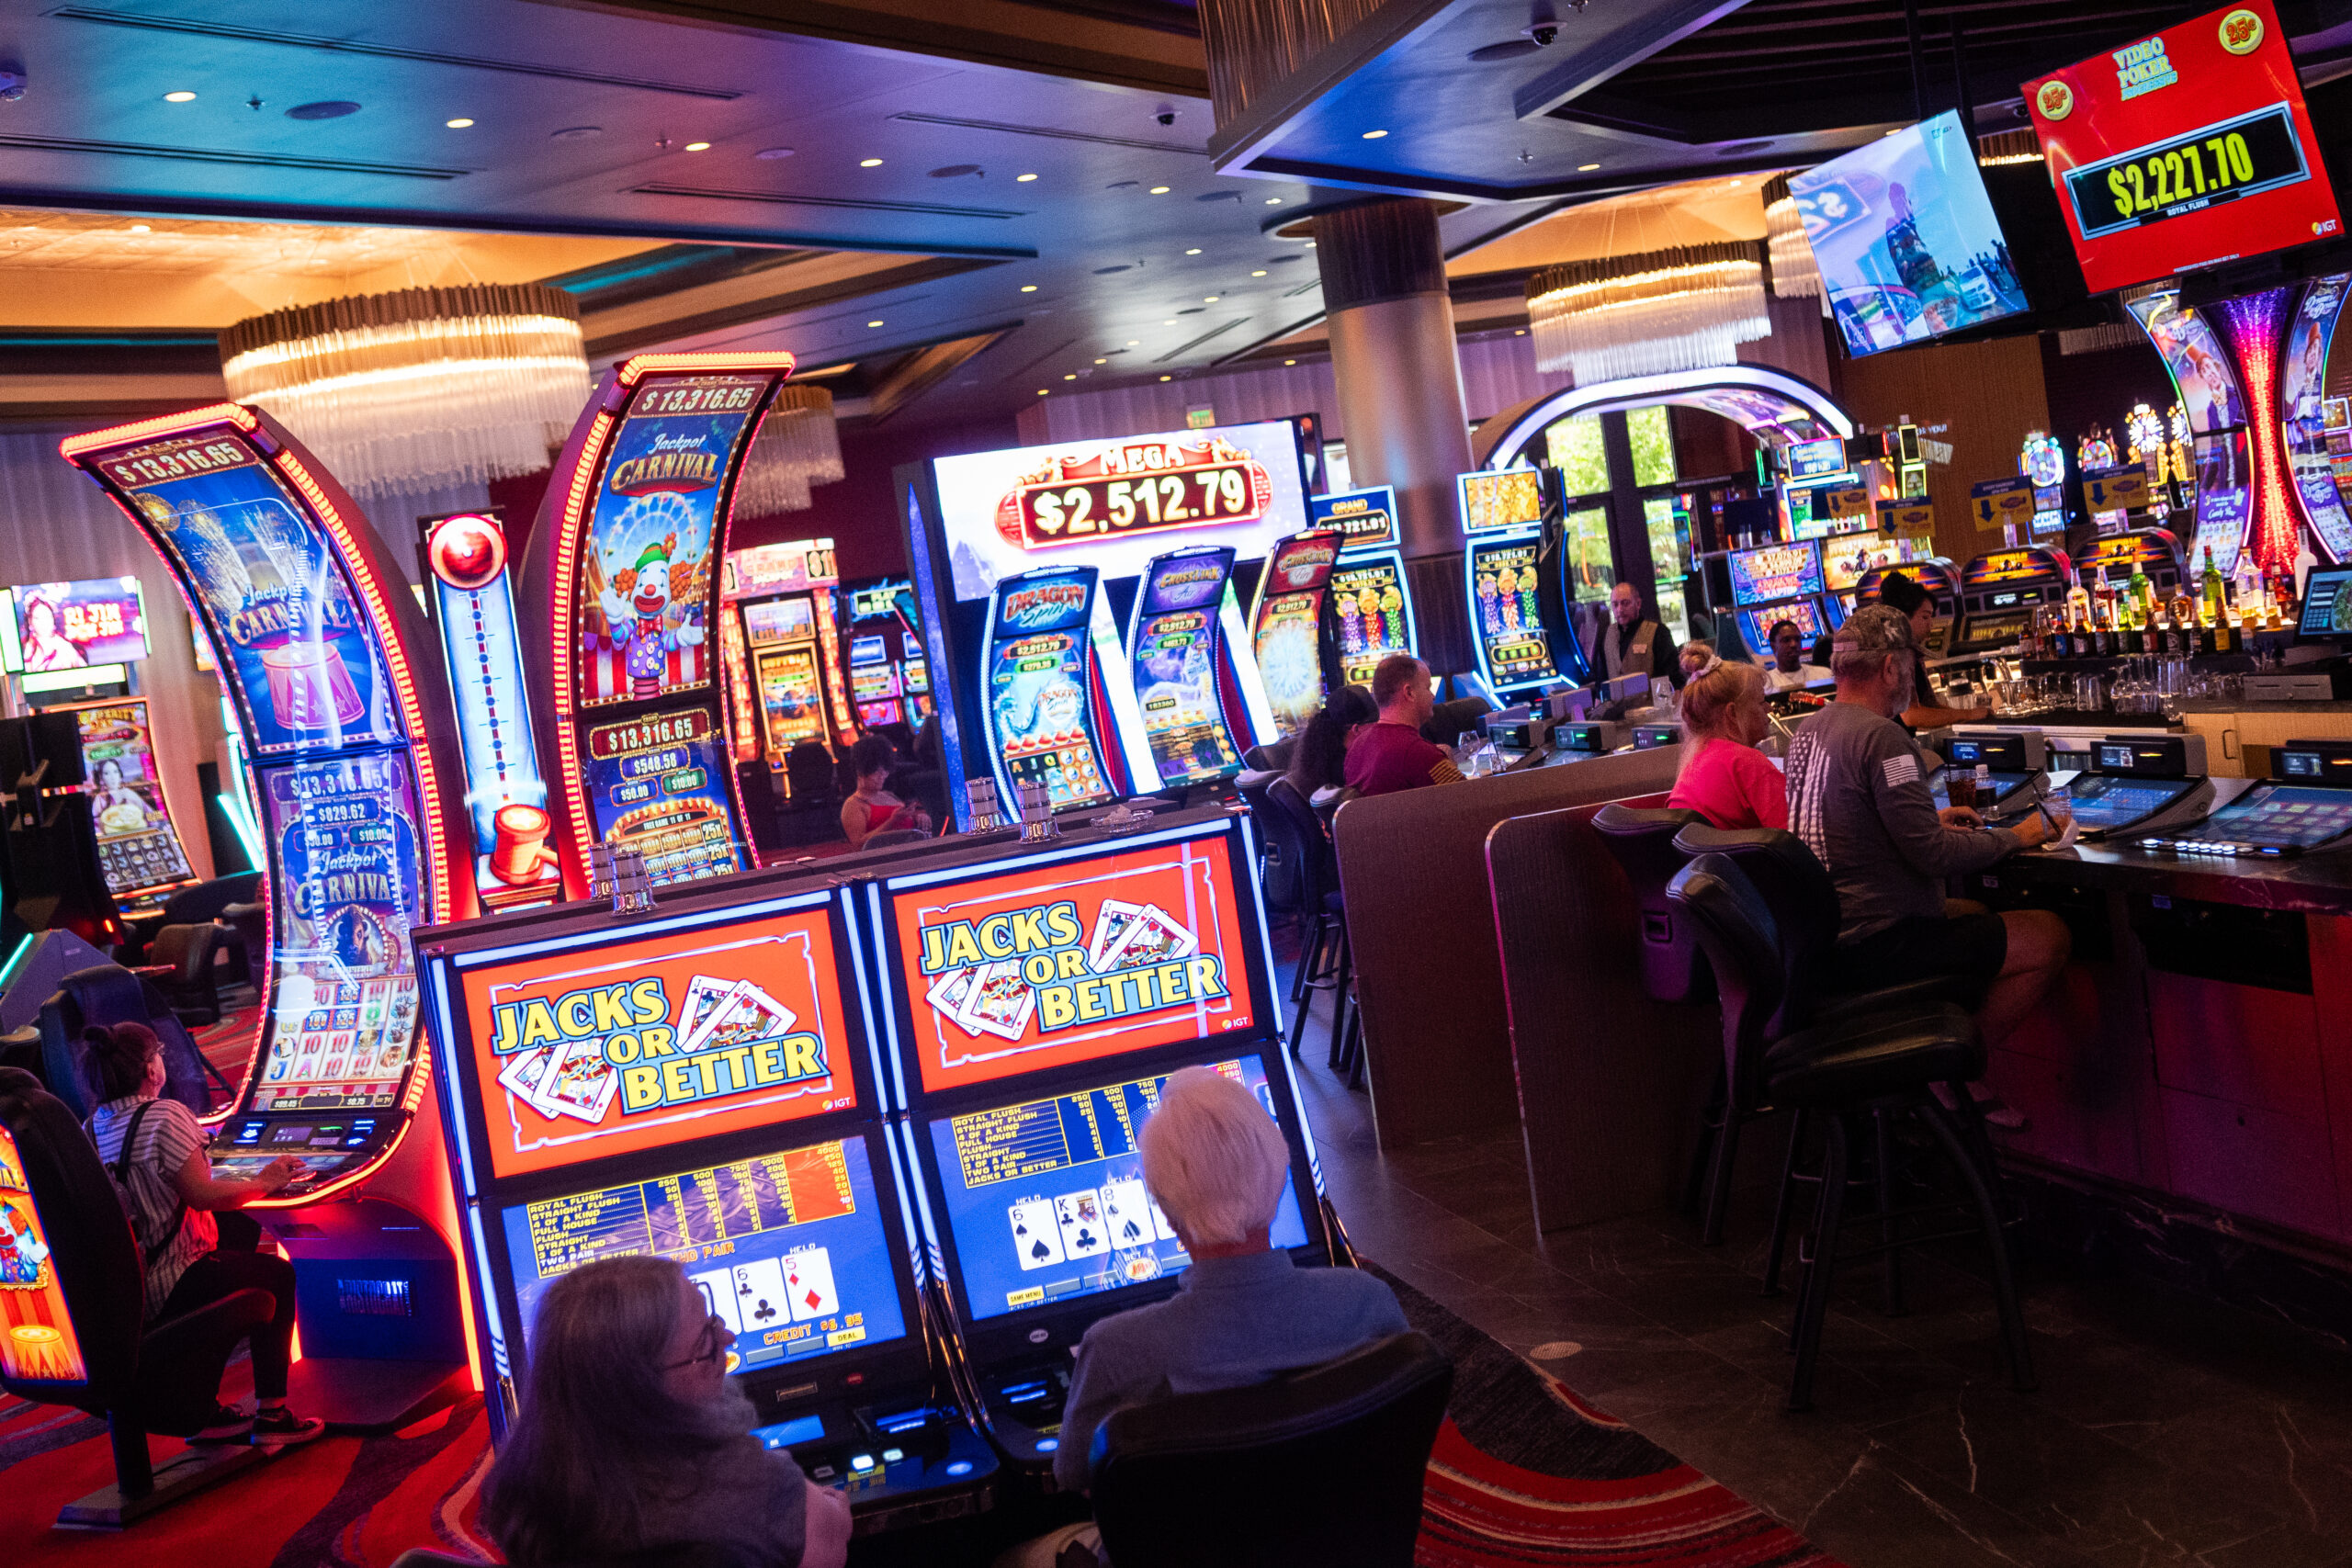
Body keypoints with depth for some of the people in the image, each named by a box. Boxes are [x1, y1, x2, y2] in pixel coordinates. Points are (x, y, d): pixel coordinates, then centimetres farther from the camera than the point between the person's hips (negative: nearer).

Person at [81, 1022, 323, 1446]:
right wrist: (262, 1183, -6)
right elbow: (203, 1195, -21)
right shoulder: (165, 1116, -18)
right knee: (276, 1274, 12)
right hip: (167, 1289, -8)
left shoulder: (95, 1124, 6)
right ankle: (270, 1415, 11)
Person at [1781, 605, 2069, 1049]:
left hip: (1825, 937, 10)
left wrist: (1930, 820, 20)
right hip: (1879, 942, -10)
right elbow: (1934, 856, -20)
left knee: (1976, 913, 29)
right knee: (2048, 938, -3)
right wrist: (2015, 837, -5)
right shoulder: (1881, 737, -19)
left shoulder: (1808, 731, 10)